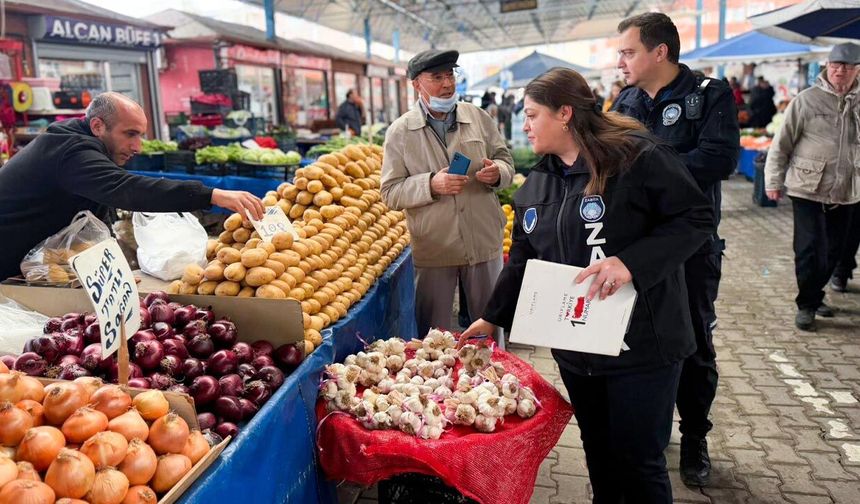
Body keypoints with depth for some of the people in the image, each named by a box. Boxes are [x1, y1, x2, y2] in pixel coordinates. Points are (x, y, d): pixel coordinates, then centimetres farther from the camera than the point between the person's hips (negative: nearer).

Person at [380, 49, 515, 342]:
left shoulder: (479, 118, 4)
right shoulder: (400, 132, -3)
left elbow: (506, 162, 11)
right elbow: (390, 193, -5)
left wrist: (498, 172, -13)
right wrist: (431, 185, -21)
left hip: (484, 243, 2)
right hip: (432, 250, -2)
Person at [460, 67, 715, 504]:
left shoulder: (638, 157, -13)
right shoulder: (535, 184, 9)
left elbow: (696, 218, -15)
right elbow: (523, 260, 16)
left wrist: (630, 262, -26)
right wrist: (492, 317, 15)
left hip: (641, 343, -6)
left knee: (638, 460, 6)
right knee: (598, 452, 20)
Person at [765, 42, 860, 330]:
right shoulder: (807, 100, -5)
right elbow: (782, 143, -3)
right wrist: (774, 180, -5)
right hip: (808, 190, -4)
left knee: (833, 250, 12)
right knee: (810, 249, -4)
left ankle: (815, 297, 31)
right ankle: (806, 305, 10)